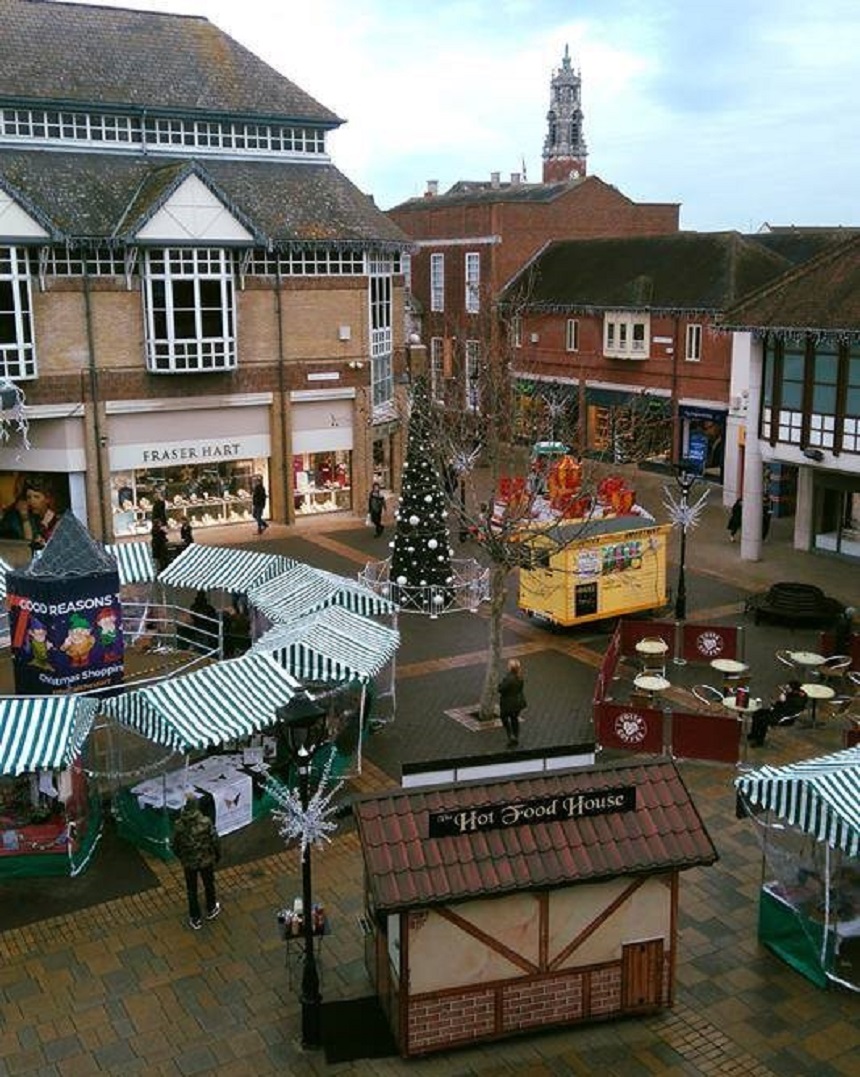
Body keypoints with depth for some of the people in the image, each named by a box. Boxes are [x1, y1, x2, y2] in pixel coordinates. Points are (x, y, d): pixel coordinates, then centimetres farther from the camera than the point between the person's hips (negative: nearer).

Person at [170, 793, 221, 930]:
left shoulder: (179, 825, -21)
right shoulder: (206, 822, -25)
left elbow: (174, 845, -9)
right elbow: (215, 841, -15)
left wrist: (181, 857, 12)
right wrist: (218, 854, 5)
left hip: (188, 862, 0)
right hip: (206, 860, 0)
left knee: (192, 890, 19)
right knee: (209, 885, 25)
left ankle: (195, 919, 31)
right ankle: (211, 910, 45)